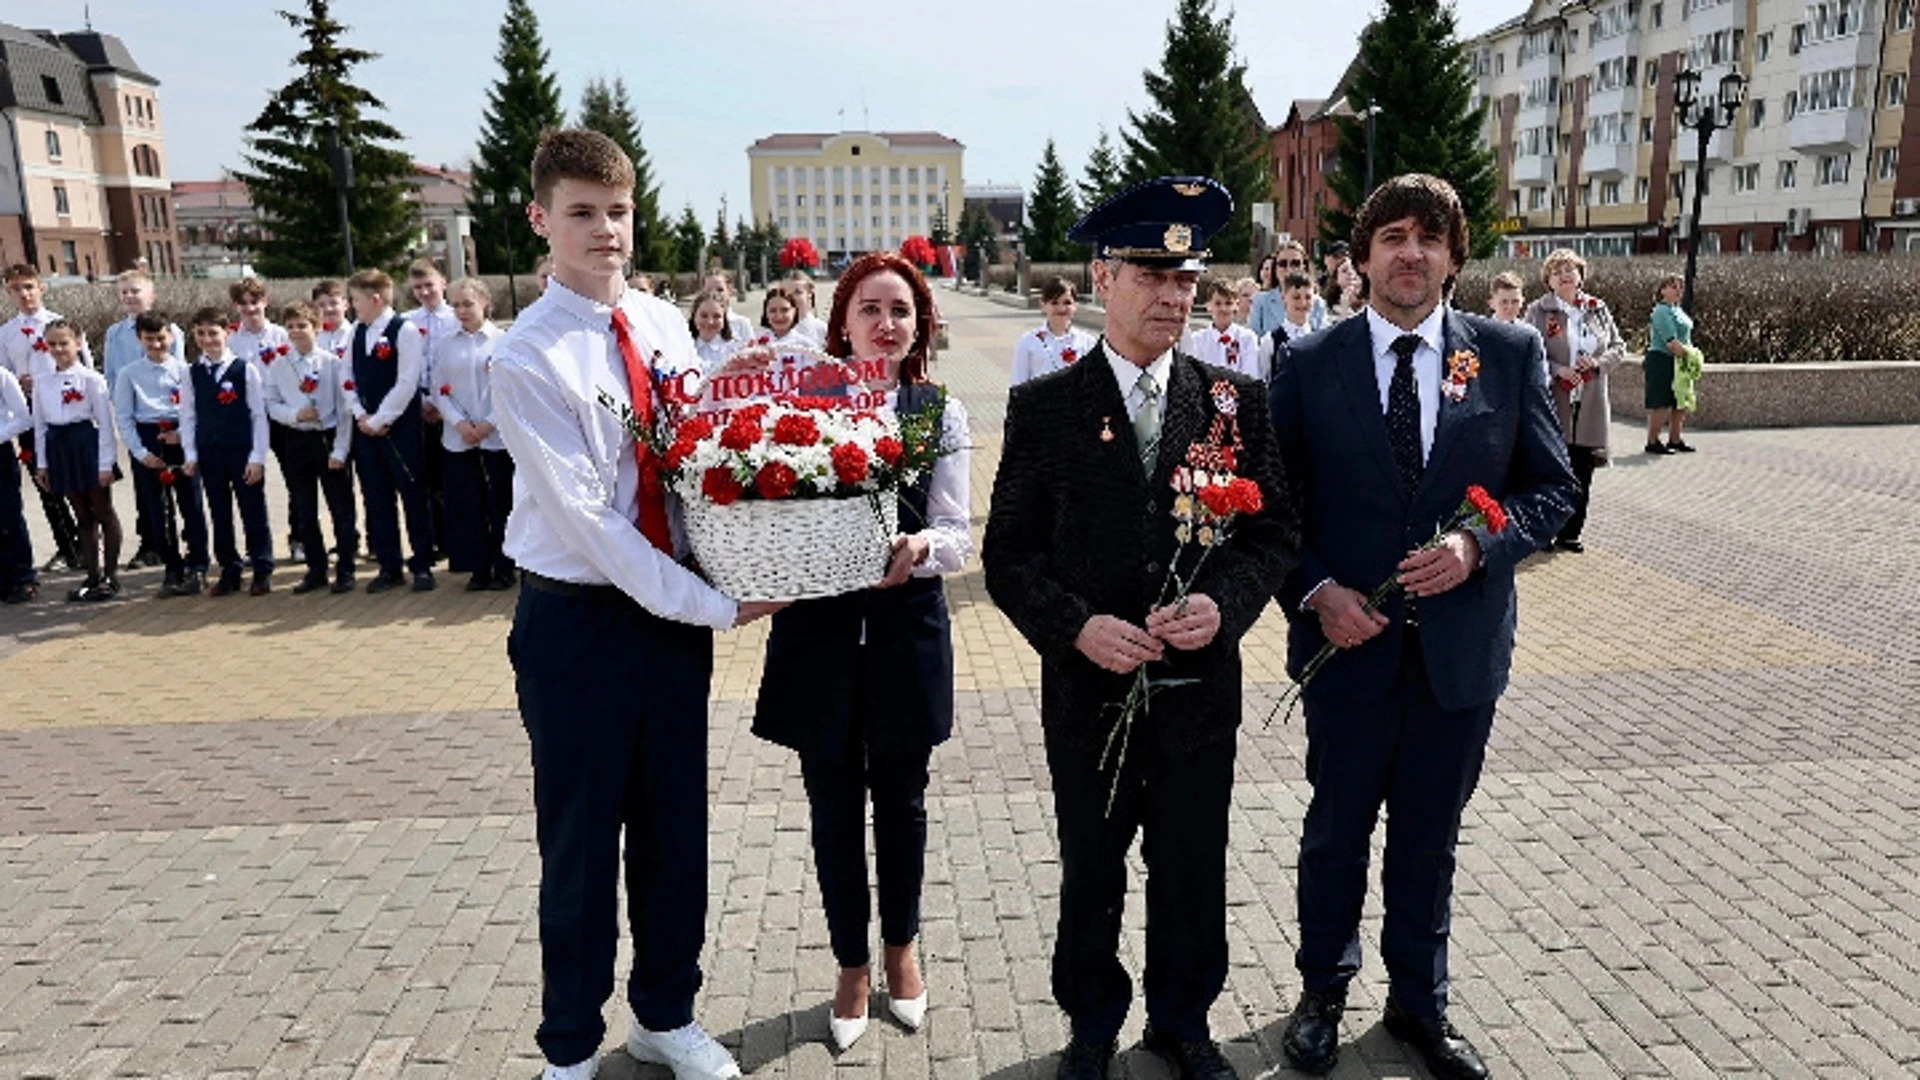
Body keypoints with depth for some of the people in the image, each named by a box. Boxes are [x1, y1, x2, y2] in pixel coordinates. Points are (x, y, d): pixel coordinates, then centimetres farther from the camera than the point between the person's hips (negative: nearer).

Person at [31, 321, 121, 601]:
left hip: (87, 444, -5)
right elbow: (40, 424, 13)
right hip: (59, 447, 5)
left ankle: (110, 574, 10)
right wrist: (41, 463, 10)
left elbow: (105, 422, -8)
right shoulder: (41, 381, 8)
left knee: (104, 512, 3)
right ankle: (93, 575, 17)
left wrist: (105, 463, -11)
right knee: (83, 516, 11)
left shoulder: (91, 378, -7)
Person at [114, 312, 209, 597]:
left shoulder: (183, 369, 3)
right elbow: (123, 418, 4)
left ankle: (196, 567, 8)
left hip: (182, 438, -1)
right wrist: (141, 452, -4)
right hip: (147, 440, 1)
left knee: (191, 505, 1)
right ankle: (172, 569, 14)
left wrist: (182, 434, -14)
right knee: (157, 509, 6)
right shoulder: (129, 374, 5)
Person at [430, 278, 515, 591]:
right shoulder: (445, 346, 9)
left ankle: (503, 569, 12)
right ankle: (479, 569, 14)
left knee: (500, 504, 2)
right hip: (459, 438, 3)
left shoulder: (502, 341, -1)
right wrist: (460, 423, -9)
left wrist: (488, 424, -12)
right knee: (468, 505, 5)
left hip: (497, 436, -3)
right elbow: (440, 391, 6)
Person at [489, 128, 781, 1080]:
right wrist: (716, 606, -19)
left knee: (676, 828, 16)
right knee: (580, 843, 9)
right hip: (579, 619, -5)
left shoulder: (665, 325, 4)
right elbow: (583, 518, -19)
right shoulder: (525, 359, -15)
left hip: (675, 607, 5)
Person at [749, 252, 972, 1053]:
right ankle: (852, 965, 33)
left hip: (907, 629, 0)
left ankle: (901, 949, 40)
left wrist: (920, 547, -26)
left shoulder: (941, 412, 0)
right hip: (818, 629, 0)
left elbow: (957, 537, -5)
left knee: (900, 799, 15)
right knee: (834, 804, 11)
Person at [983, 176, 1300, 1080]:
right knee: (1089, 875, 16)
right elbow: (1009, 555, -5)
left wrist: (1222, 603, -17)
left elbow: (1274, 530, 2)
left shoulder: (1237, 400, 1)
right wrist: (1080, 628, -20)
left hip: (1201, 685, 2)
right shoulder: (1043, 406, -4)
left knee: (1192, 872, 17)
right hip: (1087, 688, -1)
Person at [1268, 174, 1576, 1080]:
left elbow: (1551, 488, 1)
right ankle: (1322, 993, 38)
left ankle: (1419, 1002, 39)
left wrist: (1478, 546, -16)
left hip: (1462, 645, 1)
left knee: (1430, 836, 17)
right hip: (1348, 636, -1)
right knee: (1336, 830, 16)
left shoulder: (1510, 354, -1)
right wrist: (1315, 592, -15)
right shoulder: (1308, 365, -4)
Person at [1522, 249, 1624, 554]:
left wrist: (1597, 362, -6)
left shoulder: (1597, 309, 11)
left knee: (1582, 472, 6)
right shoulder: (1538, 311, -1)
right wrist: (1557, 370, -17)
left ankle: (1570, 533, 16)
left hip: (1591, 403, 4)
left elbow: (1619, 347, 13)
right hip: (1553, 403, -4)